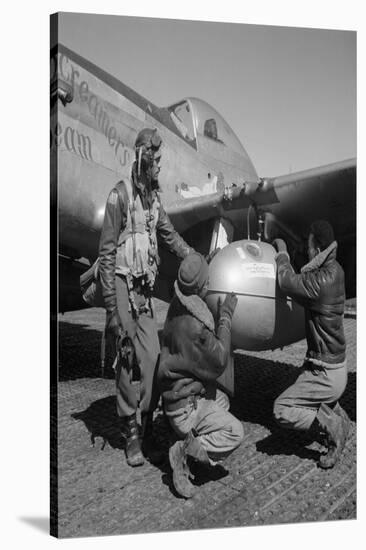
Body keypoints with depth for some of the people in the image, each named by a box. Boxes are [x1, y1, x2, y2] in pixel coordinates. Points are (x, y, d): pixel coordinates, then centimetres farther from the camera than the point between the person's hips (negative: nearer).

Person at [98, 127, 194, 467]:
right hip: (122, 285, -6)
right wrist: (111, 308, -15)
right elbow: (106, 253, -13)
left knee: (152, 356, 5)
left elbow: (170, 236, 21)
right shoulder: (119, 195, -11)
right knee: (126, 361, 0)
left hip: (145, 288, 7)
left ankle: (147, 423, 21)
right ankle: (130, 432, 14)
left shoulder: (153, 197, 12)